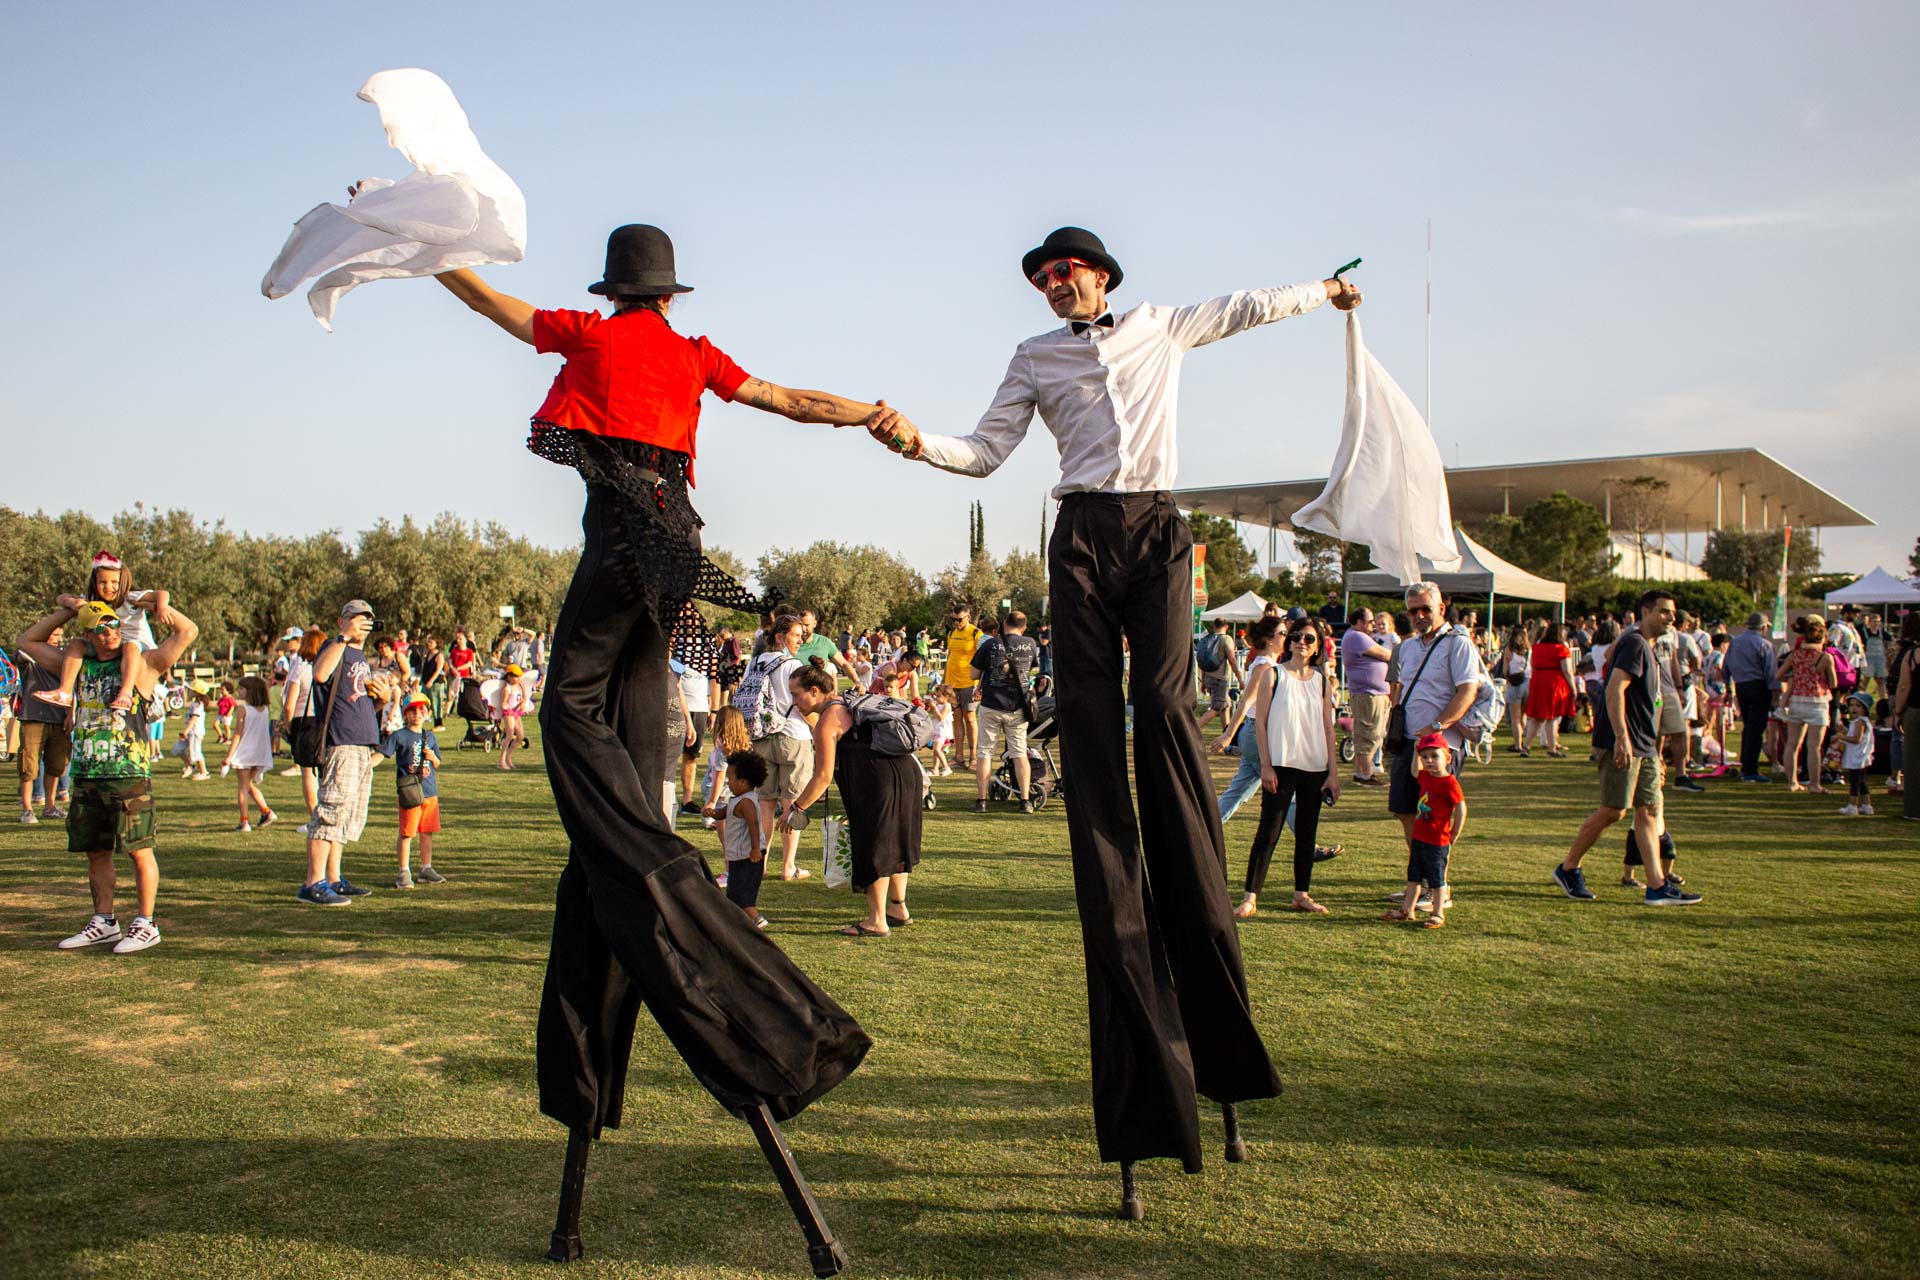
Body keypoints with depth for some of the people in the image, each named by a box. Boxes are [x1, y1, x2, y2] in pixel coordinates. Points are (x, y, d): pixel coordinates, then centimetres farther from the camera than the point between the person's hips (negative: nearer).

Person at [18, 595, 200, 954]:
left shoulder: (143, 663, 1)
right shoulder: (78, 666, 13)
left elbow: (188, 631, -4)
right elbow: (27, 641, 23)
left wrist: (159, 605, -11)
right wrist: (67, 611, 14)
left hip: (129, 776, -5)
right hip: (86, 776, 5)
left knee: (138, 851, -2)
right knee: (95, 852, 12)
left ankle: (145, 924, 5)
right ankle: (104, 923, 23)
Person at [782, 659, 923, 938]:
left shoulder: (827, 721, -8)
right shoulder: (849, 706, 21)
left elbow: (823, 776, -11)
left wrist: (796, 808, -3)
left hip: (881, 783, -10)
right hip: (907, 771, 10)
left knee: (872, 848, 2)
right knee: (894, 844, 20)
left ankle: (877, 922, 8)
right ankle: (898, 910, 31)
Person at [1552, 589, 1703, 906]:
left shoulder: (1650, 649, 20)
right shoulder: (1634, 644, -12)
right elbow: (1615, 690, -23)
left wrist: (1655, 748, 26)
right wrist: (1622, 737, -29)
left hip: (1644, 745, 10)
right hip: (1623, 744, -10)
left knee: (1649, 809, 6)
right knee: (1614, 810, -6)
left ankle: (1657, 885, 6)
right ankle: (1567, 869, 7)